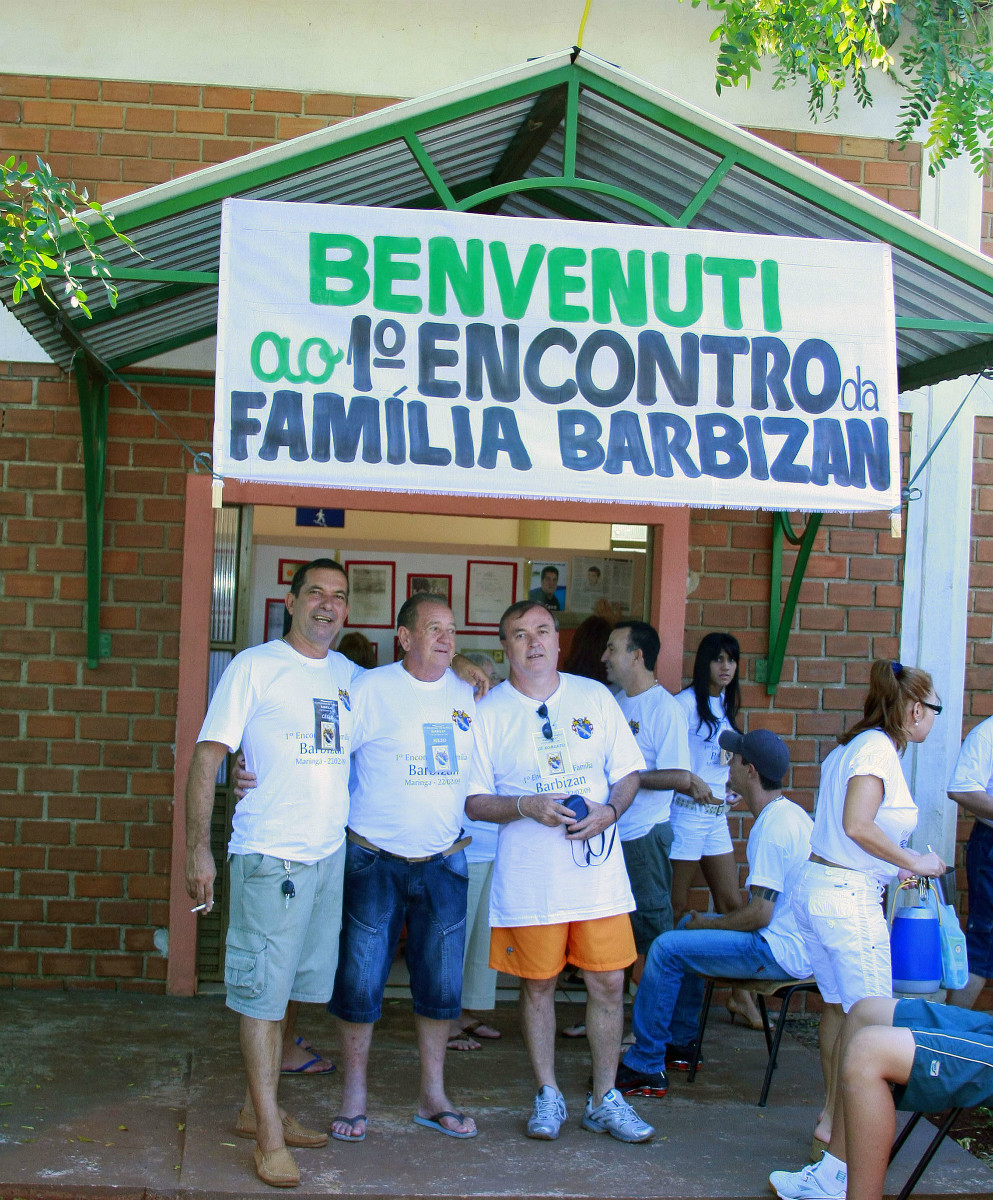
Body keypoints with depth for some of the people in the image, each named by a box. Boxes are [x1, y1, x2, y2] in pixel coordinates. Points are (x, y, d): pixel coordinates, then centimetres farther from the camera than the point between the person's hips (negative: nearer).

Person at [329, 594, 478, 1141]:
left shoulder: (468, 694, 6)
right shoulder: (370, 689, -8)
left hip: (444, 863, 4)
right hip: (374, 860, -4)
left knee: (441, 985, 9)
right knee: (361, 981, 2)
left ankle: (432, 1096, 24)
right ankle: (354, 1096, 18)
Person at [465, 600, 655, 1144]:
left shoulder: (594, 697, 7)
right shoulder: (487, 712, 0)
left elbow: (628, 773, 10)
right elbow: (474, 801, -1)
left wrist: (608, 811, -10)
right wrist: (527, 806, -18)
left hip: (599, 868, 2)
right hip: (529, 876, -2)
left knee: (608, 983, 4)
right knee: (537, 983, 7)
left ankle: (603, 1099, 19)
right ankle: (548, 1095, 24)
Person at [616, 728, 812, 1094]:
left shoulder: (773, 828, -22)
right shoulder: (791, 813, 11)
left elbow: (758, 914, -24)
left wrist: (708, 924, -7)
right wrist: (706, 922, 14)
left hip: (780, 951, -11)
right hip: (795, 942, 11)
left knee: (667, 948, -13)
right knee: (688, 924, 23)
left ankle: (645, 1067, -4)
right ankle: (680, 1042, 29)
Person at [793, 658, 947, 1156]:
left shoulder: (850, 746, 14)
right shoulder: (879, 747, -13)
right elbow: (858, 826, -23)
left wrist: (892, 866, 19)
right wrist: (911, 861, -12)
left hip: (816, 887, 10)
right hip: (849, 897, -10)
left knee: (837, 1005, 17)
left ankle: (831, 1115, 25)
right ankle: (837, 1125, 4)